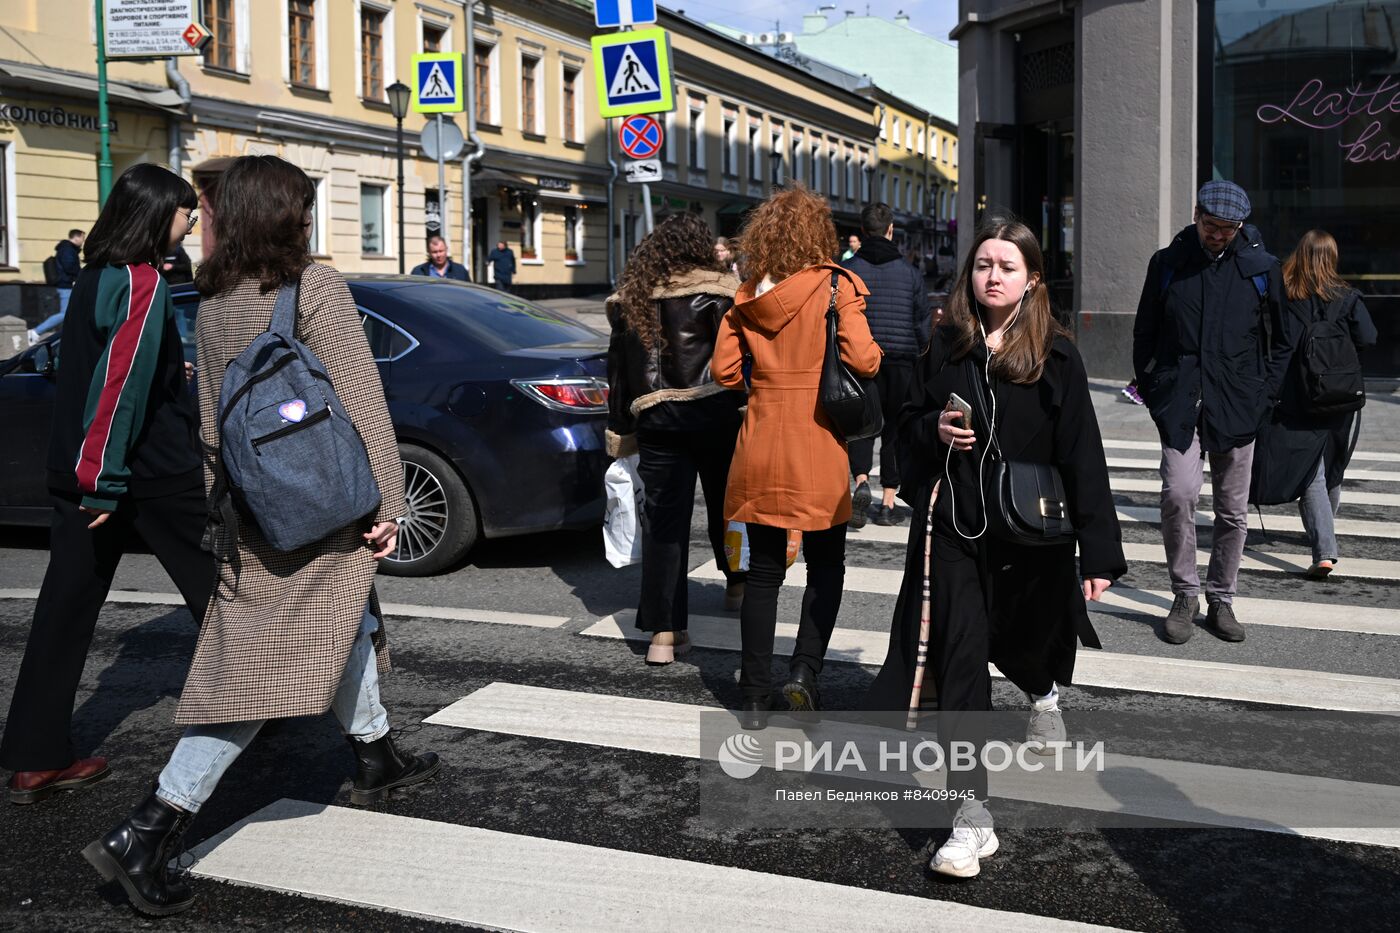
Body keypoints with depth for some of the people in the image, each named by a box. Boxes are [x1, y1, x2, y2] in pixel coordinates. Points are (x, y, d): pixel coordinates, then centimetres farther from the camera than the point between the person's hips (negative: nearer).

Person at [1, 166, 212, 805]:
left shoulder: (93, 279, 13)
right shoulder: (144, 284, -14)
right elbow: (121, 386, -22)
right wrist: (104, 481, -24)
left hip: (84, 476, 8)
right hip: (152, 475, -8)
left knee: (65, 609, 4)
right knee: (215, 589, 10)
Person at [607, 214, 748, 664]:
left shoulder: (629, 298, 11)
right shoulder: (717, 290, -4)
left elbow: (619, 369, 14)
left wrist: (620, 429, 19)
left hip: (655, 419, 3)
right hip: (714, 412, -3)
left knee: (662, 521, 2)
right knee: (725, 503, 18)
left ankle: (663, 631, -1)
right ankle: (736, 582, 41)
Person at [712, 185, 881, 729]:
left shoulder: (748, 297, 3)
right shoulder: (836, 286, -7)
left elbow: (724, 371, 2)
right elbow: (862, 360, -16)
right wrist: (884, 356, 5)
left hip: (760, 445, 3)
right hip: (818, 447, -3)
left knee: (763, 571, 11)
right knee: (825, 566, 14)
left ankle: (755, 696, 14)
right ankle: (805, 669, -1)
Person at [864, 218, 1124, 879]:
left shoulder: (1055, 356, -6)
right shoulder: (946, 347, 2)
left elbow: (1082, 455, -9)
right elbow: (908, 421, 14)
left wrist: (1098, 552, -13)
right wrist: (935, 429, -11)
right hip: (954, 527, 1)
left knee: (1021, 643, 19)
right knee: (961, 658, -6)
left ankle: (1045, 695, 59)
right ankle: (971, 816, -3)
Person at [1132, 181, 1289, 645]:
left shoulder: (1262, 268, 5)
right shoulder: (1167, 263, 6)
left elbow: (1278, 343, 12)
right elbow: (1144, 333, 12)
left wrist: (1263, 396, 2)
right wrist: (1152, 391, 4)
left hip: (1236, 406, 1)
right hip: (1179, 405, -1)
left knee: (1233, 510, 6)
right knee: (1178, 495, -16)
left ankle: (1221, 599, 22)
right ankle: (1185, 594, 2)